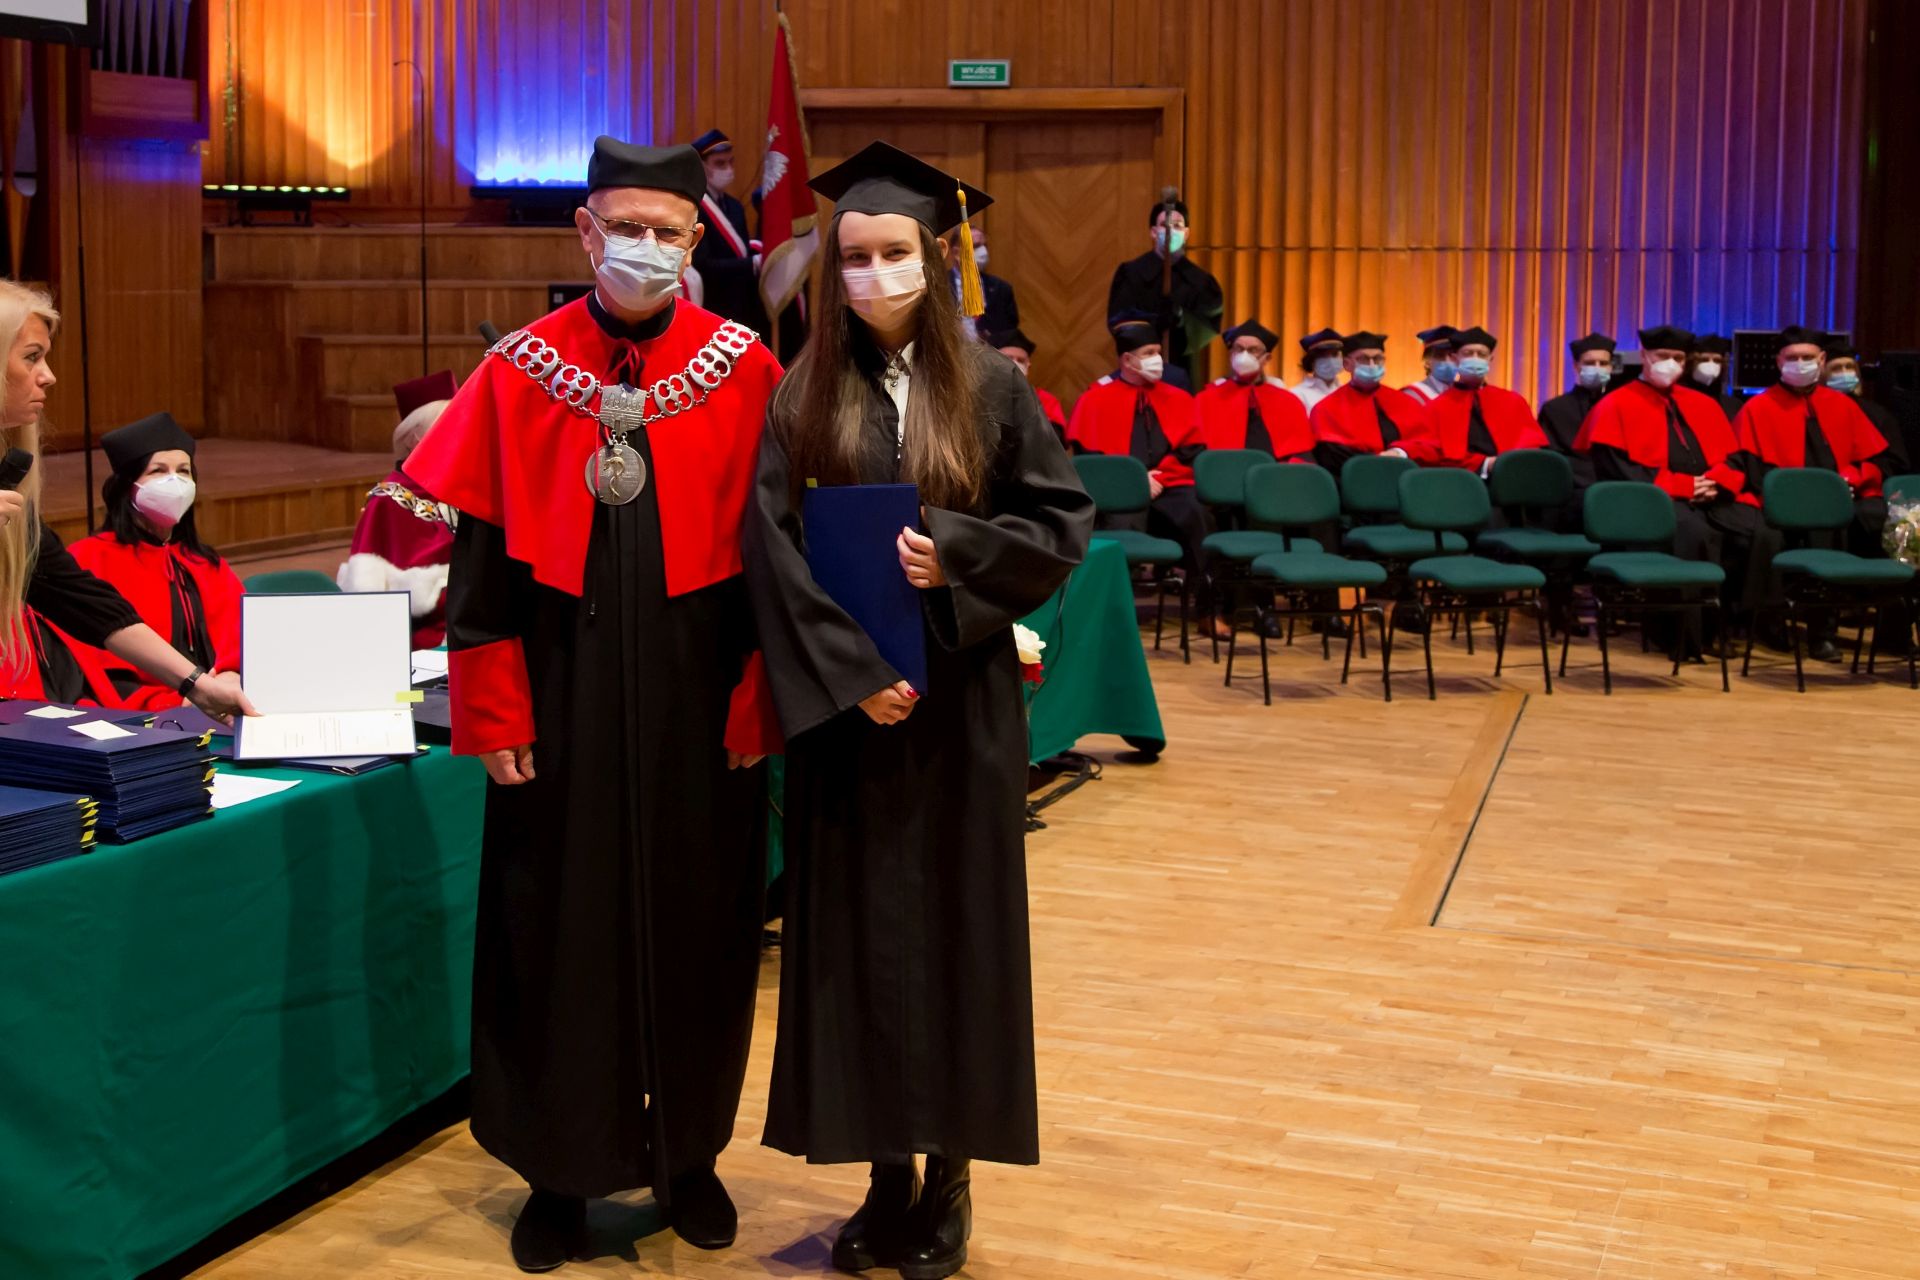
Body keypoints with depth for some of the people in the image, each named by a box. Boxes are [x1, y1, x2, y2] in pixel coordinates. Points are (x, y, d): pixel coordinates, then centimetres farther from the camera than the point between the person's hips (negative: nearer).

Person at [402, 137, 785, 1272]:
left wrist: (758, 702, -6)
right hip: (560, 697, 0)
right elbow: (482, 553, -1)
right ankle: (560, 1168, 25)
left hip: (697, 699, 0)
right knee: (558, 931, 8)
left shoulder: (745, 372, -2)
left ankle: (687, 1151, 30)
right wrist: (492, 713, -5)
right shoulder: (520, 372, -1)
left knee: (695, 926, 11)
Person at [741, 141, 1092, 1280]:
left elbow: (1063, 523, -1)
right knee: (858, 928, 5)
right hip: (844, 699, 1)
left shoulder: (991, 387, 0)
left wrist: (950, 552, -17)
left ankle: (951, 1177, 18)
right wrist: (851, 671, -15)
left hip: (961, 696, -1)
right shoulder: (804, 396, 2)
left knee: (956, 922, 5)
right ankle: (887, 1174, 19)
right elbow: (775, 546, -5)